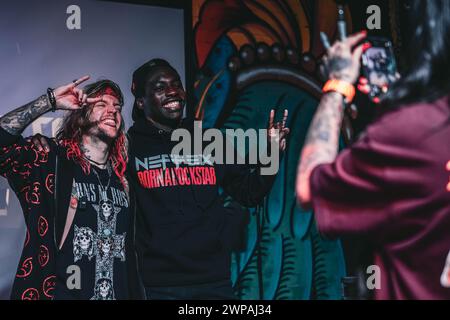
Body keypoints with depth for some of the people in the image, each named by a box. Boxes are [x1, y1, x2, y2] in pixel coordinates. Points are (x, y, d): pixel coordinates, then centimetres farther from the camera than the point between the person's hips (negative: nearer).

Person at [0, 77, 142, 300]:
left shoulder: (121, 181, 9)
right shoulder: (52, 162, -4)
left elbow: (129, 253, 13)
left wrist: (135, 295, 8)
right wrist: (51, 101, -16)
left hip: (118, 293, 5)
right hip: (61, 293, -5)